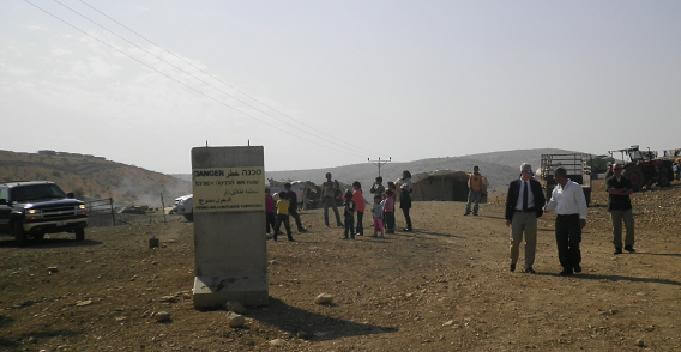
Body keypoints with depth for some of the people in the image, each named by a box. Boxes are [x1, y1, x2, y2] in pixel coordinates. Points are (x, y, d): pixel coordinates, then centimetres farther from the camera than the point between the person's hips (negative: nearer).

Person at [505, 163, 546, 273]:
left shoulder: (536, 184, 6)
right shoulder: (514, 184, 3)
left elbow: (541, 200, 12)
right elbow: (509, 201, 4)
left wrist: (538, 211, -7)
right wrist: (508, 217, -1)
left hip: (531, 215, 1)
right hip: (517, 214, -1)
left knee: (531, 242, 2)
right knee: (515, 241, 3)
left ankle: (528, 266, 11)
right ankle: (513, 262, 25)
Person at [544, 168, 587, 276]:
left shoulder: (575, 187, -4)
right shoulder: (556, 189, 13)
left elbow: (581, 203, -6)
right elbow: (553, 202, 19)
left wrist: (582, 218, -11)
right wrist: (546, 207, -3)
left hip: (573, 218, -5)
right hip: (560, 218, 5)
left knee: (573, 244, -7)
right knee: (562, 245, 3)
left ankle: (575, 264, 14)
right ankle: (567, 268, 12)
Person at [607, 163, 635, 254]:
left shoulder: (626, 180, 11)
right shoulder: (610, 180, 6)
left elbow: (630, 191, -4)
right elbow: (610, 190, -13)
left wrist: (617, 191, -12)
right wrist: (623, 190, -8)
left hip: (626, 206, 2)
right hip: (615, 207, -2)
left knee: (630, 225, -6)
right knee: (616, 228, 0)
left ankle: (629, 245, 6)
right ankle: (618, 248, 5)